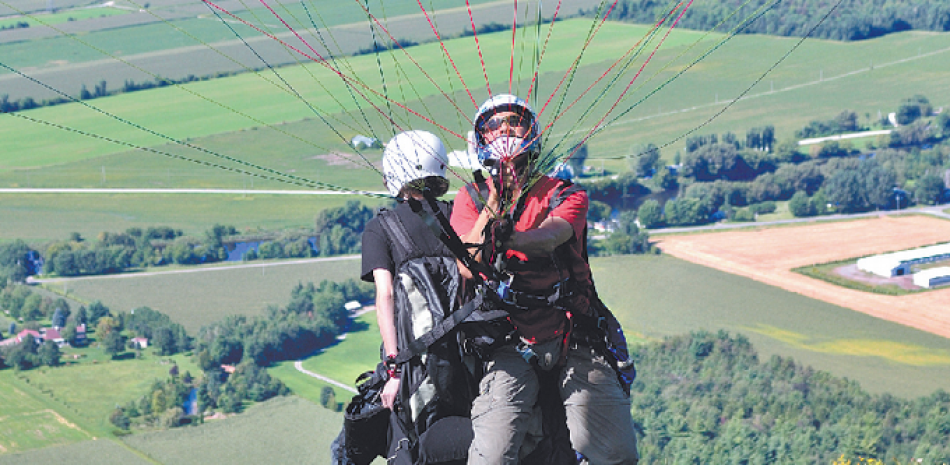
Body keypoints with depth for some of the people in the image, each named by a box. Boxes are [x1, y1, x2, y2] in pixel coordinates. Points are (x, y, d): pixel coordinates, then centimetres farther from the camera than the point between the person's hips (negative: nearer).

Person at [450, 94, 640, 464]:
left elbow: (549, 237, -18)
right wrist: (494, 207, -23)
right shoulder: (472, 198, 7)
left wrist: (508, 238, -40)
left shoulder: (564, 195, 5)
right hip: (510, 346, -1)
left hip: (572, 338, 1)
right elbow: (467, 270, -8)